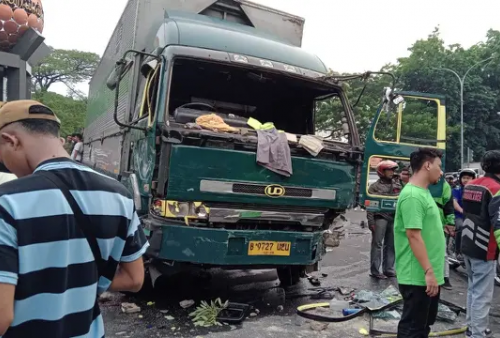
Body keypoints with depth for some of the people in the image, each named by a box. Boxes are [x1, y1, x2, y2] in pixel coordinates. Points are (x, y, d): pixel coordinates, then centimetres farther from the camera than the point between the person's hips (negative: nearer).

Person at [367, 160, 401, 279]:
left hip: (394, 218, 5)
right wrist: (371, 221, -12)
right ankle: (375, 270, 0)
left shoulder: (397, 186, 16)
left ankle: (388, 269, 19)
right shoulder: (375, 186, 0)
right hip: (380, 218, -5)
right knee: (377, 244, -4)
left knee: (391, 245, 10)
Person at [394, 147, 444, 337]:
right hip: (418, 277, -10)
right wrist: (428, 271, -23)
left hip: (428, 276, 10)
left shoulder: (423, 193, 13)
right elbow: (414, 235, -25)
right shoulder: (412, 195, -20)